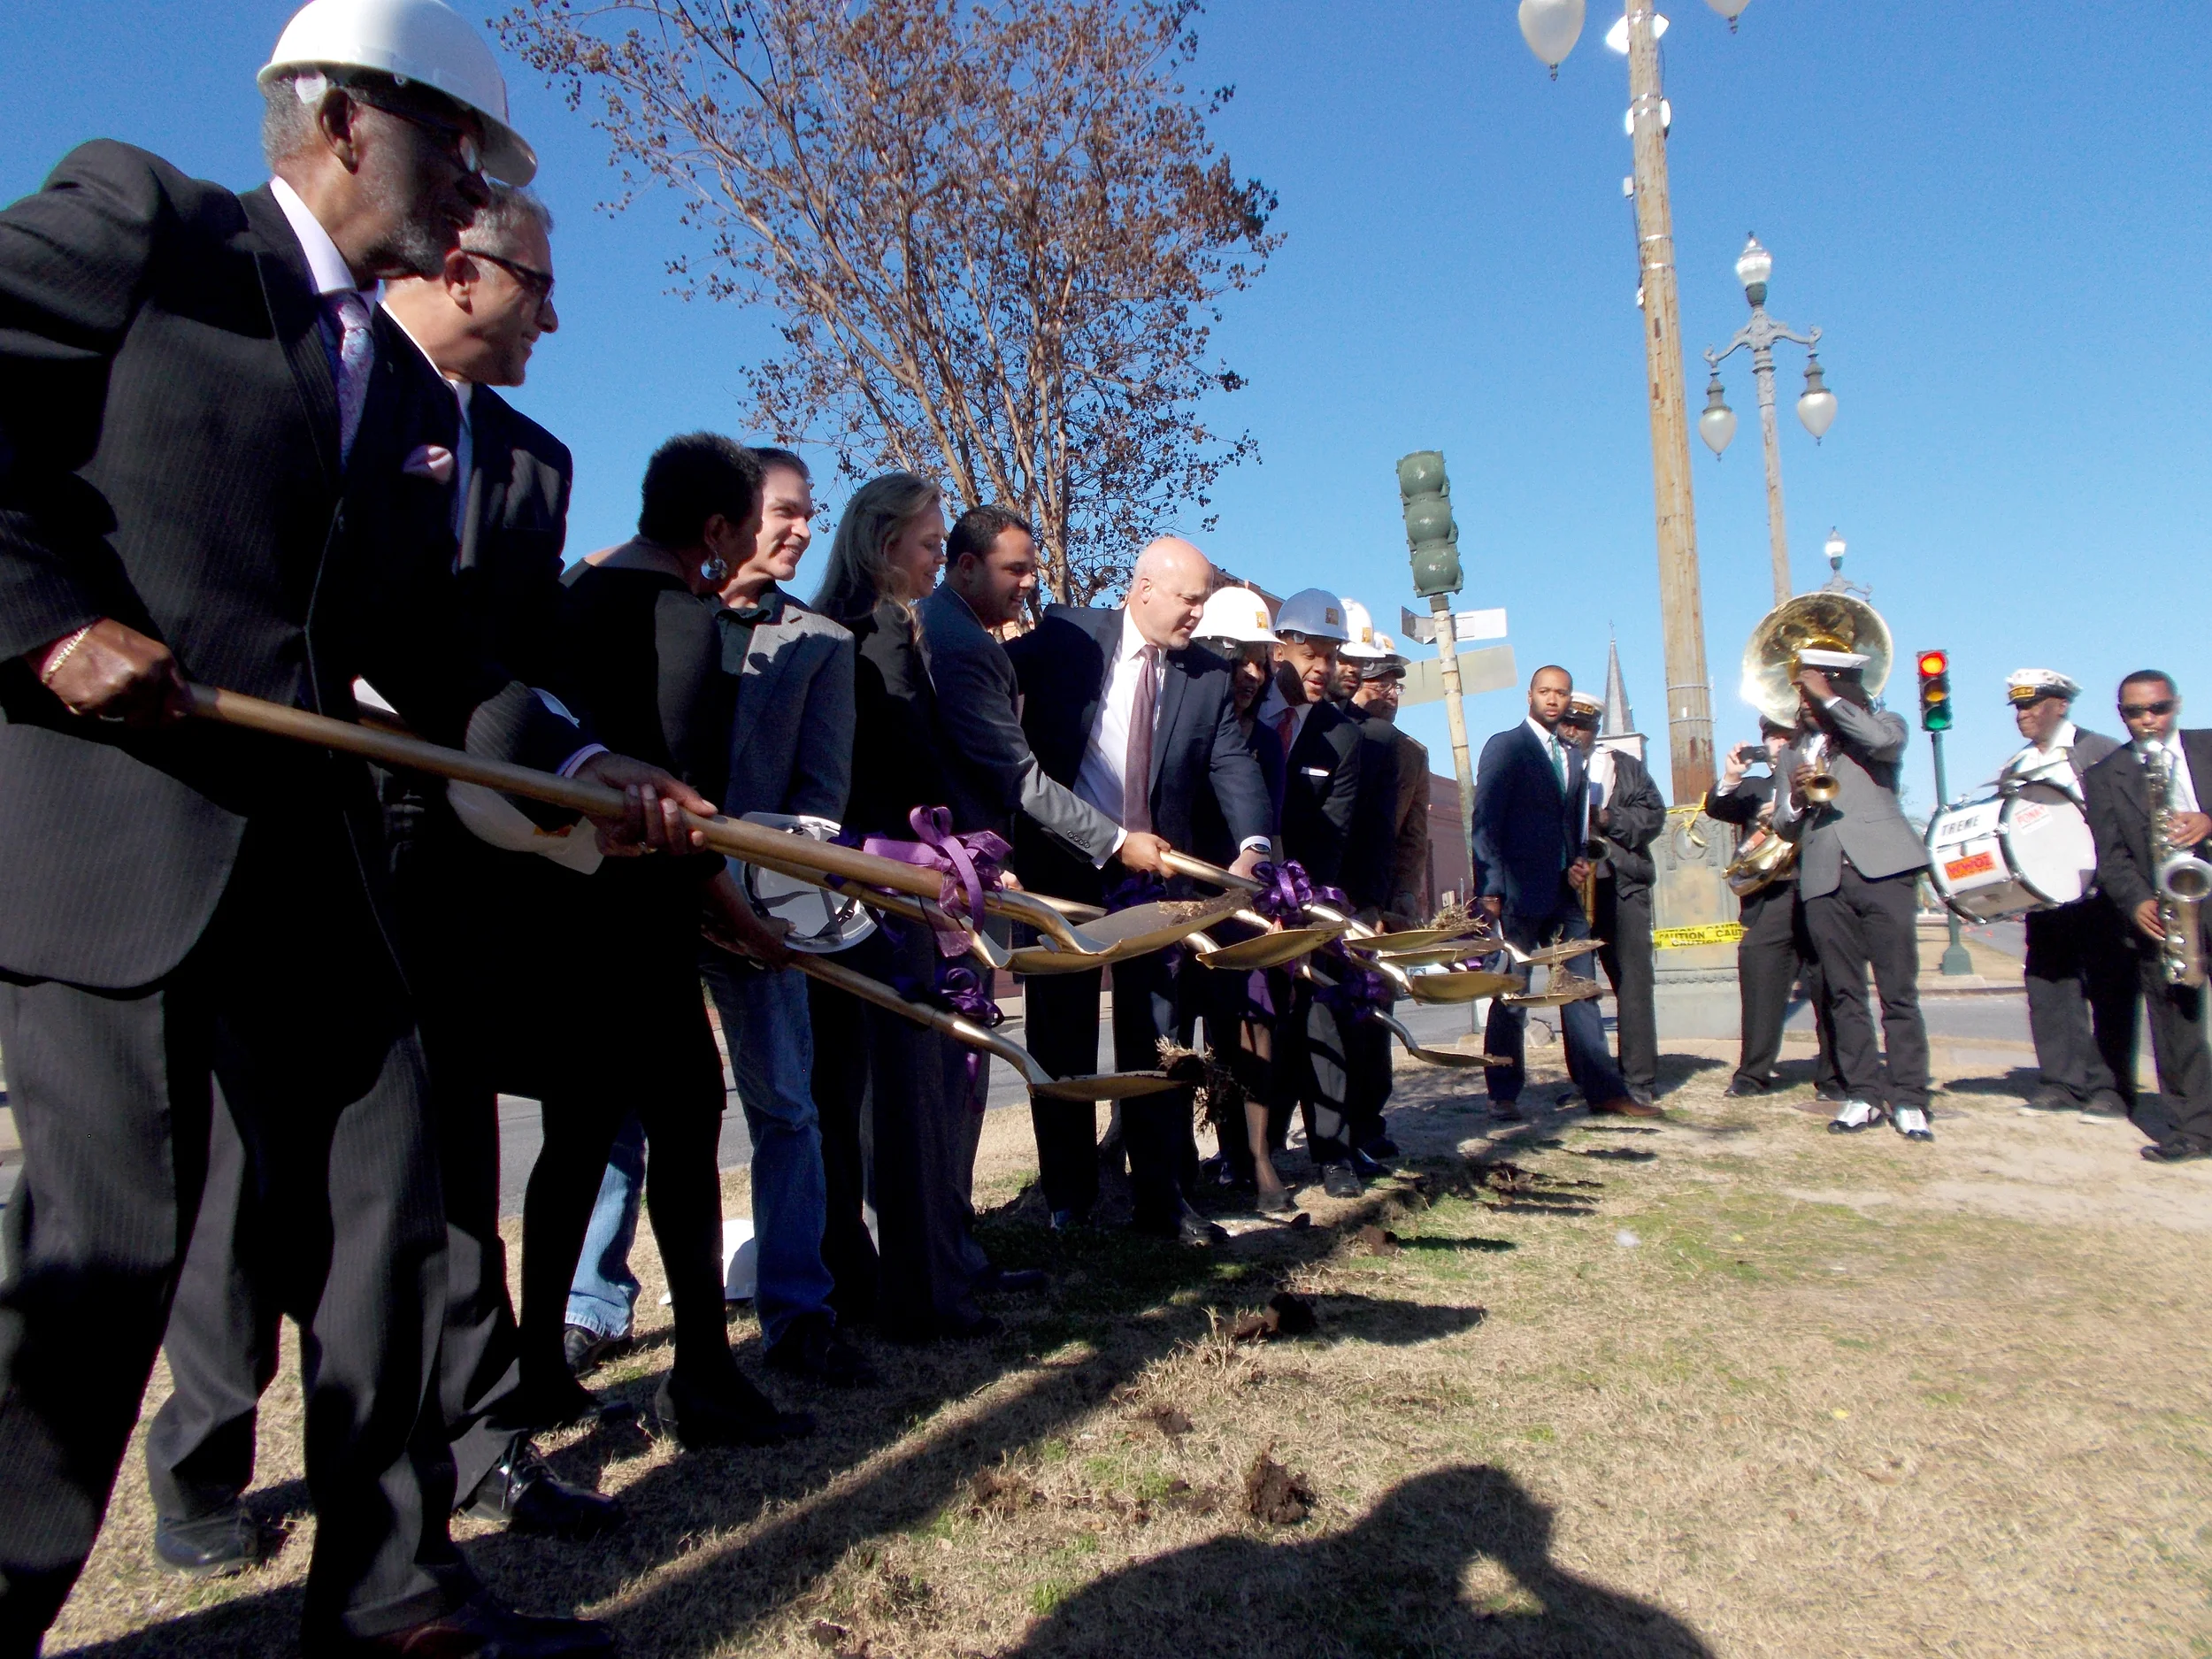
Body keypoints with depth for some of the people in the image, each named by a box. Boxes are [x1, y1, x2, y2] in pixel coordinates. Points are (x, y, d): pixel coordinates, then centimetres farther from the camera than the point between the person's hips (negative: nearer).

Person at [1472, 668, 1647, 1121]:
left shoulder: (1573, 756, 18)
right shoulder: (1504, 747, -2)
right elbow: (1485, 821, -7)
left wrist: (1578, 863, 3)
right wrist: (1490, 889, -14)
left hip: (1564, 893, 6)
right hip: (1520, 892, -6)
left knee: (1580, 991, 5)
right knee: (1511, 996, 1)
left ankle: (1603, 1089, 9)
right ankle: (1504, 1095, 10)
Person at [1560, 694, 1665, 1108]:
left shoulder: (1626, 767, 15)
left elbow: (1653, 814, 4)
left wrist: (1607, 819, -11)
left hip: (1620, 885, 0)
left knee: (1632, 981, -4)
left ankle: (1640, 1079, 0)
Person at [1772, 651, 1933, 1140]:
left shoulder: (1881, 725, 12)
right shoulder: (1793, 751, 22)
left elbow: (1885, 740, -15)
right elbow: (1784, 826, 18)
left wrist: (1828, 697, -7)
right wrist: (1796, 796, -4)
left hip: (1883, 869, -4)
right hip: (1823, 880, 4)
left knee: (1899, 991, -5)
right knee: (1844, 993, 3)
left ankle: (1908, 1097, -1)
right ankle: (1862, 1093, 8)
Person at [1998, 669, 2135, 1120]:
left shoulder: (2100, 752, -1)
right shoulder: (2013, 769, 15)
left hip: (2099, 893, -5)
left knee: (2108, 989, 0)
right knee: (2048, 987, 3)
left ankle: (2110, 1086, 6)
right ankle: (2064, 1082, 9)